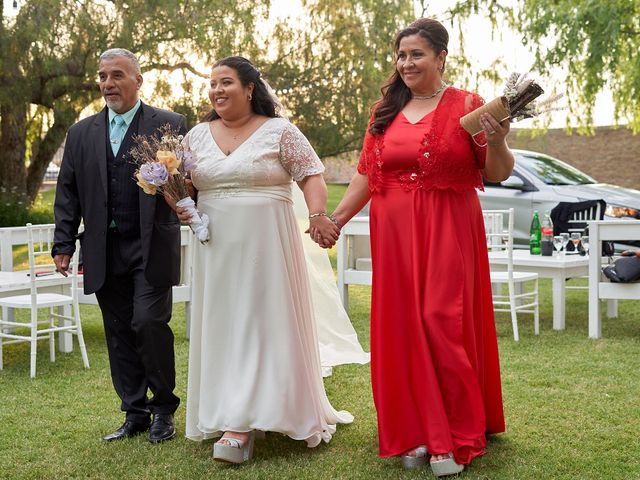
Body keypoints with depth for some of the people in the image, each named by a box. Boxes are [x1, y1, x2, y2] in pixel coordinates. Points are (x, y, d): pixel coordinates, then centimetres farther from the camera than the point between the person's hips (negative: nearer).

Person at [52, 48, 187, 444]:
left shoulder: (170, 125, 3)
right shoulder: (82, 133, 14)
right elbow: (68, 192, 13)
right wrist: (64, 244, 6)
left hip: (152, 246, -4)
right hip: (104, 252, 4)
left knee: (149, 322, -12)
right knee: (119, 334, 7)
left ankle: (164, 407, 8)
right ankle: (135, 415, 18)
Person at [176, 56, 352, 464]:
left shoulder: (279, 131, -2)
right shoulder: (197, 136, 11)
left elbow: (311, 175, -5)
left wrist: (319, 215, -21)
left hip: (266, 246, -5)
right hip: (217, 249, 5)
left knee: (262, 324, -6)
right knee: (223, 325, 5)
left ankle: (241, 427, -7)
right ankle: (237, 418, 15)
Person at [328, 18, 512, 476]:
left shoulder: (466, 106, 0)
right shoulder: (385, 112, 12)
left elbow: (498, 173, -1)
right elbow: (366, 174, 15)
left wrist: (496, 142, -20)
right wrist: (336, 218, 8)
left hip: (448, 233, -4)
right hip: (394, 234, 4)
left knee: (443, 325, -4)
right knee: (402, 329, 5)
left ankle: (454, 439, 9)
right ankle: (416, 433, 18)